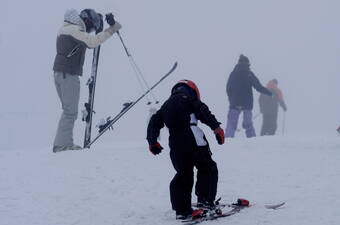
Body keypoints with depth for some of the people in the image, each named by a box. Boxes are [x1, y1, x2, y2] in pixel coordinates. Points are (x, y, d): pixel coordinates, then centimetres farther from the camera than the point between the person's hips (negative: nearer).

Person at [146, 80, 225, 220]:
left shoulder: (166, 105, 25)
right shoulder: (189, 98, 8)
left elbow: (154, 122, 21)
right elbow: (203, 112, -8)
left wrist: (152, 142, 24)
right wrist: (216, 127, -13)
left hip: (175, 146, 5)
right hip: (194, 141, -5)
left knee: (183, 174, 16)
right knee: (207, 169, 9)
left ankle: (182, 210, 10)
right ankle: (205, 201, -5)